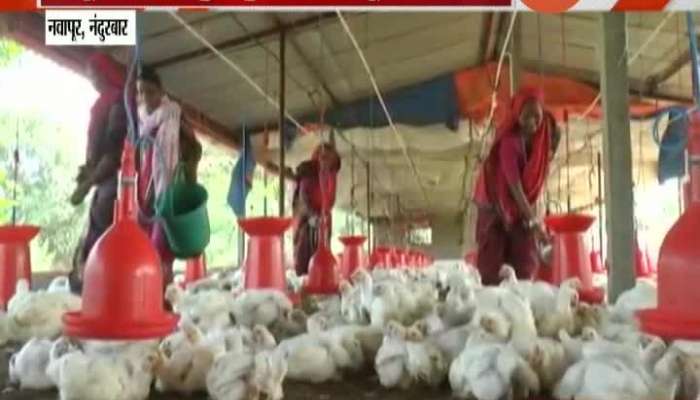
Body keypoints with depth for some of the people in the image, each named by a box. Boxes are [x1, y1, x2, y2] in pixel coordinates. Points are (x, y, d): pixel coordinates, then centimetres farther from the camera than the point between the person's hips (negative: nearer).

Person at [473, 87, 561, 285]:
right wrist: (534, 220, -41)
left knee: (526, 262, 1)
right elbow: (514, 184, -36)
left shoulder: (544, 135, -8)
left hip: (524, 204, 6)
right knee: (490, 261, -5)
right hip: (496, 203, -6)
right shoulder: (509, 140, -28)